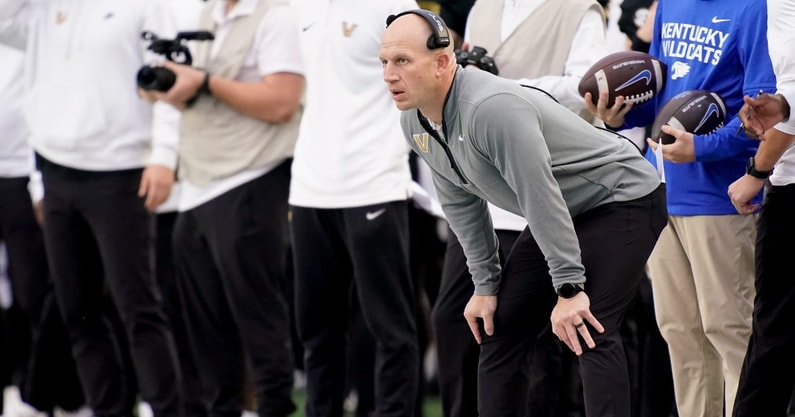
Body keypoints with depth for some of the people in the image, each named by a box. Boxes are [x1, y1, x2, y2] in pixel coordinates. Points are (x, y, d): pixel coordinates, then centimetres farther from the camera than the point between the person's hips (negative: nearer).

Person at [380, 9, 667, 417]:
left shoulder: (491, 108, -33)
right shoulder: (415, 123, -5)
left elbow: (542, 198, -32)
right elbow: (461, 203, 8)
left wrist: (569, 289, -29)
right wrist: (485, 285, 7)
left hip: (624, 198, -9)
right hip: (564, 214, 9)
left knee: (589, 332, -23)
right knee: (499, 330, 6)